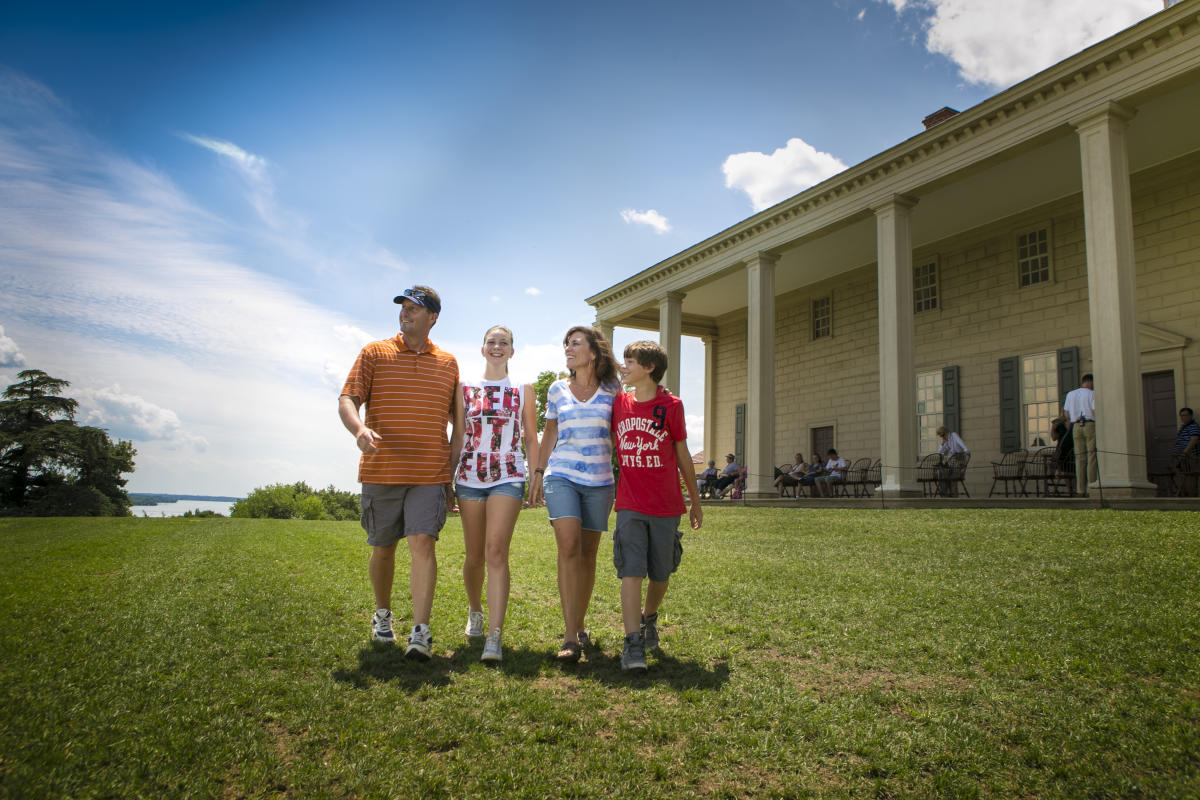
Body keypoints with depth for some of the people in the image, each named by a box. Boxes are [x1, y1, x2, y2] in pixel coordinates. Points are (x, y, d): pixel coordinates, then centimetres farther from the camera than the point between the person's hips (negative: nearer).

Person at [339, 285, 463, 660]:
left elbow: (458, 425, 14)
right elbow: (347, 399, -3)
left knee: (423, 543, -13)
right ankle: (382, 614, 34)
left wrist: (453, 475, 9)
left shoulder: (448, 364, 10)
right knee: (383, 548, 11)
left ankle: (420, 632, -13)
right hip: (380, 471, 1)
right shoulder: (374, 353, 6)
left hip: (429, 474, 0)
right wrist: (359, 429, -26)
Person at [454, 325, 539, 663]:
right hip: (470, 477, 2)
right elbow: (457, 435, 13)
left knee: (496, 552, -16)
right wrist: (447, 480, 11)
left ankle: (495, 636, -18)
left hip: (508, 478, -2)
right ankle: (475, 610, 37)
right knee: (474, 556, 9)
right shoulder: (466, 388, 11)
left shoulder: (523, 390, 9)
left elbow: (531, 438, 10)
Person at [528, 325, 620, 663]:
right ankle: (570, 636, -16)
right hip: (561, 475, 0)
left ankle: (579, 625, 22)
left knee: (588, 552, 5)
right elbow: (549, 434, 16)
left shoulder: (612, 390, 5)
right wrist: (538, 472, 14)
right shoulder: (558, 389, 10)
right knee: (568, 545, -16)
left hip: (599, 480, 0)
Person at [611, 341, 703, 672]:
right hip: (630, 505, 1)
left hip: (666, 507, 0)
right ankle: (633, 644, -8)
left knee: (661, 574, 10)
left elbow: (683, 457, 5)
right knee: (631, 571, -10)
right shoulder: (619, 403, 4)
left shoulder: (671, 405, -2)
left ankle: (649, 620, 37)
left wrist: (696, 502, 10)